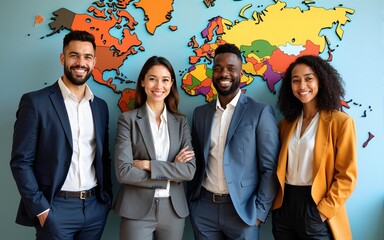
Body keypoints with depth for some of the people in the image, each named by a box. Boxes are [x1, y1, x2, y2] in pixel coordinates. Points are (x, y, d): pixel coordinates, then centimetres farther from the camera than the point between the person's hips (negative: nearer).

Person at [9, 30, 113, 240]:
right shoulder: (35, 102, -7)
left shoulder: (100, 106, 8)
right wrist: (40, 208, -12)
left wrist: (107, 197, 5)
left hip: (95, 207, 5)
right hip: (56, 209, -4)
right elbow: (21, 161, -8)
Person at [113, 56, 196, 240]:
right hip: (137, 210, -3)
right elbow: (123, 172, -13)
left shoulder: (181, 121, 4)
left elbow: (190, 170, -6)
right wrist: (172, 172, -11)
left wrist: (148, 165, -14)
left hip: (174, 210, 3)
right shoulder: (128, 119, -5)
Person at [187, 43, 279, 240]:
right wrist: (191, 201, 8)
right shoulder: (200, 113, 6)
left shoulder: (260, 112, -7)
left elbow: (270, 168, -7)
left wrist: (259, 211, -9)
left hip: (241, 209, -3)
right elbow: (196, 161, 12)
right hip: (204, 208, 4)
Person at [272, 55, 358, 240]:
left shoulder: (340, 122, -8)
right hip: (284, 206, 5)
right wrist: (275, 201, 2)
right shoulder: (287, 123, 8)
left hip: (315, 209, -5)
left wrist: (324, 210, -15)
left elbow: (346, 176, -9)